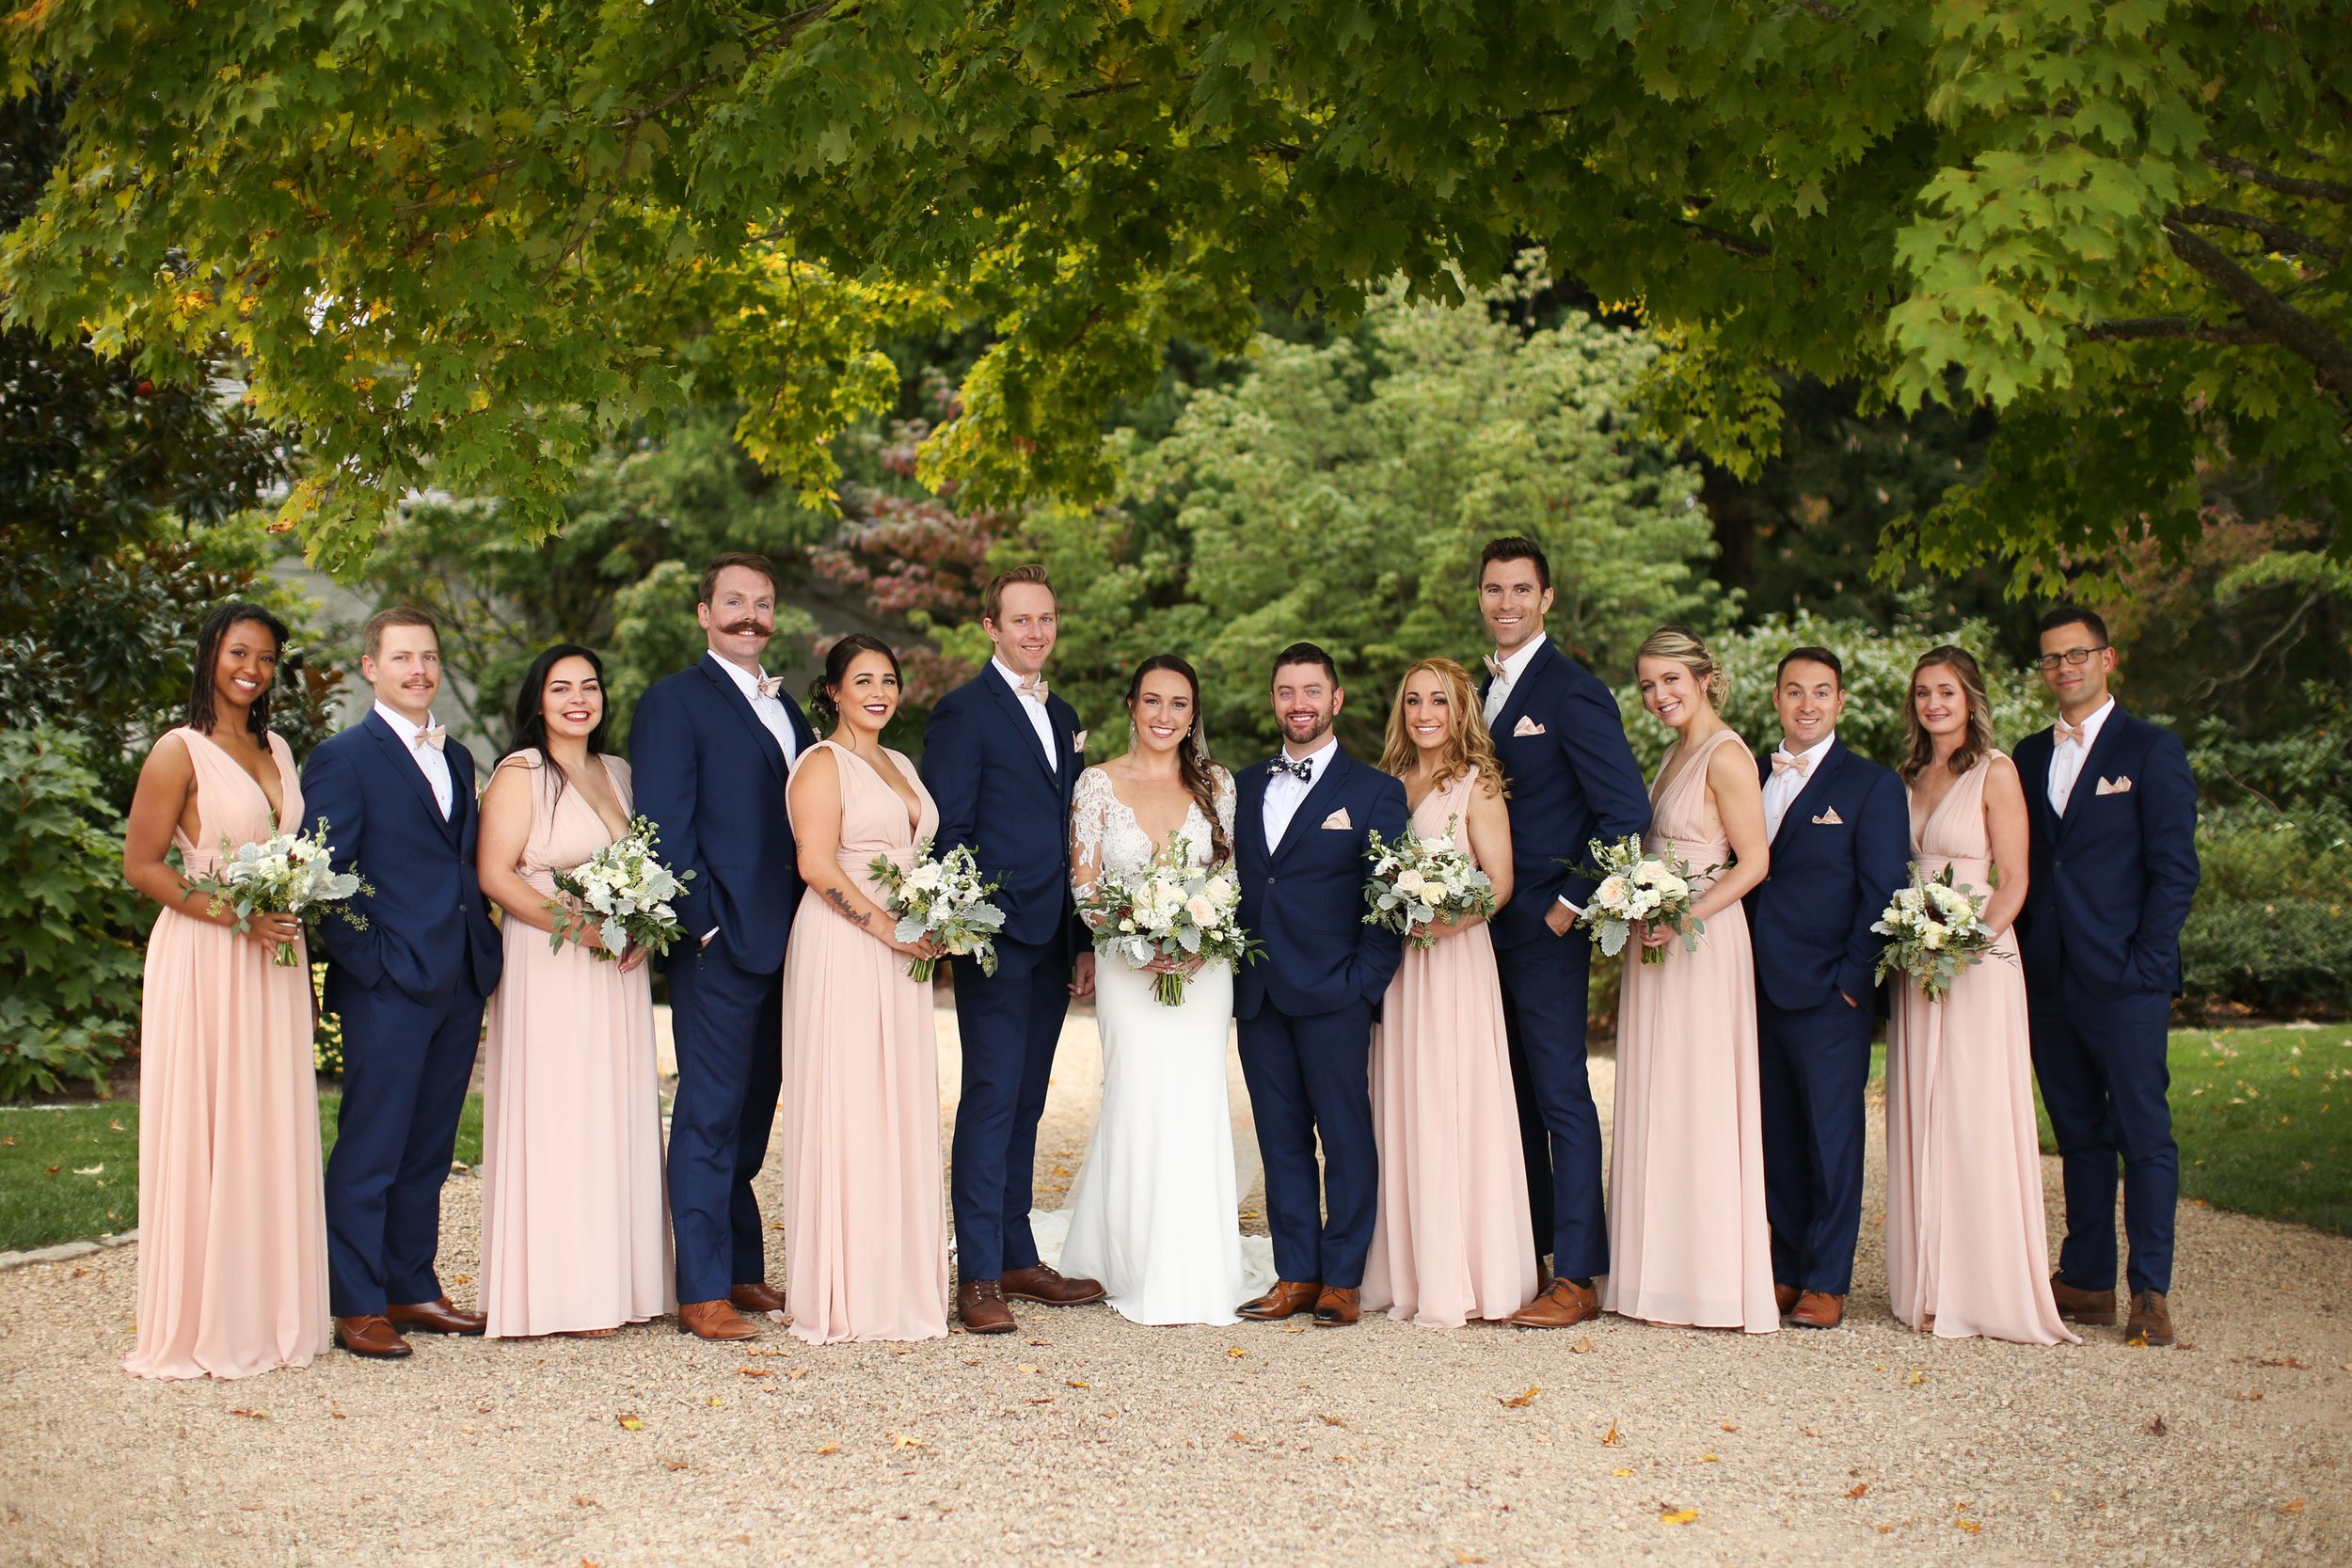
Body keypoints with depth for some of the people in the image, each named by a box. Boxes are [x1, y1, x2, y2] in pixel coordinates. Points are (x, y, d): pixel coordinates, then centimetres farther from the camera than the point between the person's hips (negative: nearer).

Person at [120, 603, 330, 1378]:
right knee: (202, 1134, -2)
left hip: (272, 963, 6)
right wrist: (228, 914, -19)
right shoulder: (180, 752, -6)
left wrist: (303, 965, 12)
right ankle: (201, 1324, 7)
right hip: (202, 961, -6)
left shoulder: (278, 751, 14)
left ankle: (270, 1313, 17)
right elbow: (141, 865, -9)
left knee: (274, 1133, 8)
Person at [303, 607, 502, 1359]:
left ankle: (413, 1288, 23)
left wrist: (485, 957, 9)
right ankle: (357, 1305, 7)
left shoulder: (456, 758, 17)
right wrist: (373, 962, -14)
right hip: (389, 987, -7)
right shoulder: (343, 757, -5)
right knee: (370, 1149, -1)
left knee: (429, 1149, 13)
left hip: (458, 984, 7)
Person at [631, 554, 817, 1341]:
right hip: (720, 942, -7)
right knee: (710, 1114, -3)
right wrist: (701, 923, -16)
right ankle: (703, 1293, 3)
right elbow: (665, 826, -11)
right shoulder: (675, 701, -4)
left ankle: (742, 1269, 24)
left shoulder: (785, 707, 18)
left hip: (784, 943, 7)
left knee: (754, 1111, 14)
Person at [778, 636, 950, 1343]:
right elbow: (816, 865, -16)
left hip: (900, 957, 8)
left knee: (903, 1111, 8)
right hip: (841, 950, -8)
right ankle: (845, 1293, 1)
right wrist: (883, 925, -19)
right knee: (845, 1109, -5)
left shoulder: (901, 765, 19)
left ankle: (899, 1280, 16)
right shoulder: (822, 763, -5)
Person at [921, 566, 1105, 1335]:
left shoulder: (1063, 717, 18)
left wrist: (1084, 940, 16)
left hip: (1052, 941, 7)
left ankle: (1018, 1257, 20)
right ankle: (978, 1278, -4)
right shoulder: (964, 711, -4)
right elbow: (946, 831, -9)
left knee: (1025, 1100, 12)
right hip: (994, 935, -7)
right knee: (993, 1095, -8)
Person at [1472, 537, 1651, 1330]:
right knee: (1512, 1098, 12)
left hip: (1546, 929, -8)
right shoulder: (1482, 691, 14)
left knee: (1562, 1098, -4)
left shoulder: (1573, 690, -10)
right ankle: (1522, 1255, 21)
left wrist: (1571, 906, -14)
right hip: (1487, 928, 8)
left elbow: (1626, 814, -14)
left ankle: (1577, 1279, 0)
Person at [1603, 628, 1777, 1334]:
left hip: (1702, 942, -9)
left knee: (1699, 1104, -4)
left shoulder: (1726, 756, -12)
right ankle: (1663, 1274, 17)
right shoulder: (1674, 753, 15)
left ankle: (1714, 1281, 4)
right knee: (1654, 1107, 10)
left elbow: (1753, 863, -15)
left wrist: (1684, 918, -21)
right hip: (1656, 942, 9)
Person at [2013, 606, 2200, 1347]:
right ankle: (2087, 1283, 17)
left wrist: (2145, 964, -12)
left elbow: (2175, 869, -5)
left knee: (2143, 1132, -1)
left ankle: (2151, 1291, 5)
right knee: (2078, 1134, 11)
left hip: (2123, 979, -5)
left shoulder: (2152, 749, -1)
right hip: (2048, 979, 5)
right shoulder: (2030, 755, 14)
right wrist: (2022, 957, 4)